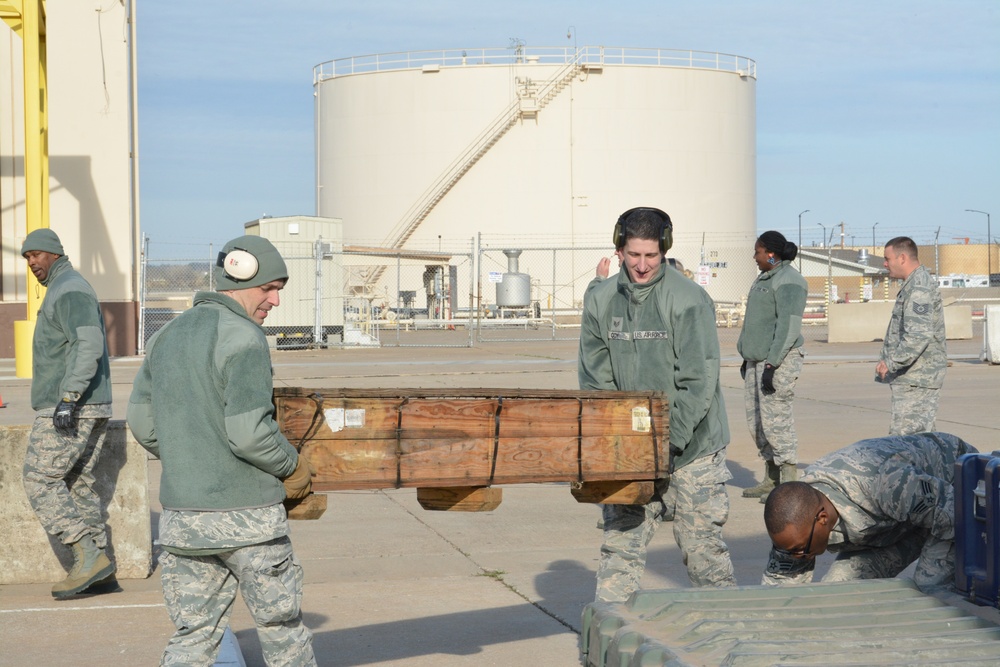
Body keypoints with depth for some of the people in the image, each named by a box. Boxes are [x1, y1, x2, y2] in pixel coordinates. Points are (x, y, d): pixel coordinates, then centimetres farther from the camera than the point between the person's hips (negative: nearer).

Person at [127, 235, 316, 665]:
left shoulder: (168, 336, 11)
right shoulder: (243, 339, -14)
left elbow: (143, 424, 14)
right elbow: (248, 432, -22)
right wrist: (293, 467, -4)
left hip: (181, 516, 6)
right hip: (245, 516, -6)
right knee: (281, 626, 10)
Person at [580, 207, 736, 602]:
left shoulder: (689, 299, -10)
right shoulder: (600, 301, 3)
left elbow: (698, 381, -13)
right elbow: (595, 380, 5)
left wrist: (667, 442, -19)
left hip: (692, 448, -3)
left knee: (702, 544, 3)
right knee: (621, 542, 0)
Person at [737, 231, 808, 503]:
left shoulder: (789, 281, -12)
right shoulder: (764, 279, 19)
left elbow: (789, 325, -19)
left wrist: (772, 363, -23)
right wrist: (747, 358, 22)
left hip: (778, 361, -10)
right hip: (757, 360, 10)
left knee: (776, 419, -11)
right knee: (756, 420, 11)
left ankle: (789, 483, -7)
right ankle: (771, 479, 18)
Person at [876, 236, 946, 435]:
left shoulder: (919, 289, -17)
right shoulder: (912, 286, 18)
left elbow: (919, 336, -27)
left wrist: (891, 363, -25)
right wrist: (886, 358, 22)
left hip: (916, 379, -11)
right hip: (912, 377, 11)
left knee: (903, 438, -13)